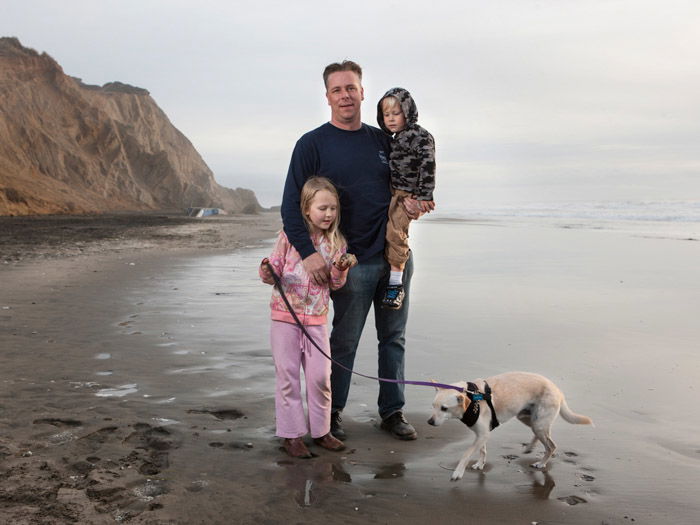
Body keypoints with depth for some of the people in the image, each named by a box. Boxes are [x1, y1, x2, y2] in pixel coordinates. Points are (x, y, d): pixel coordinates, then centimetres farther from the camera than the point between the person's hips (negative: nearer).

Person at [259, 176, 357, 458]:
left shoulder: (336, 242, 3)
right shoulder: (289, 235, -6)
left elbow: (336, 284, 4)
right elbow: (273, 272, -3)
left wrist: (341, 269, -16)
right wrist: (267, 272, -25)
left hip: (317, 318, 3)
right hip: (285, 315, -2)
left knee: (320, 376, 5)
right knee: (287, 375, 3)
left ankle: (320, 430, 22)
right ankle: (291, 434, 13)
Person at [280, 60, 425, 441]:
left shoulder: (382, 140, 10)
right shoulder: (312, 144, -4)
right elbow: (291, 205, -9)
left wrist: (410, 201, 0)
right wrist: (308, 252, -21)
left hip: (396, 255, 5)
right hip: (353, 261, -4)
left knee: (394, 337, 11)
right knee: (345, 340, 4)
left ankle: (392, 411, 23)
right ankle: (332, 412, 21)